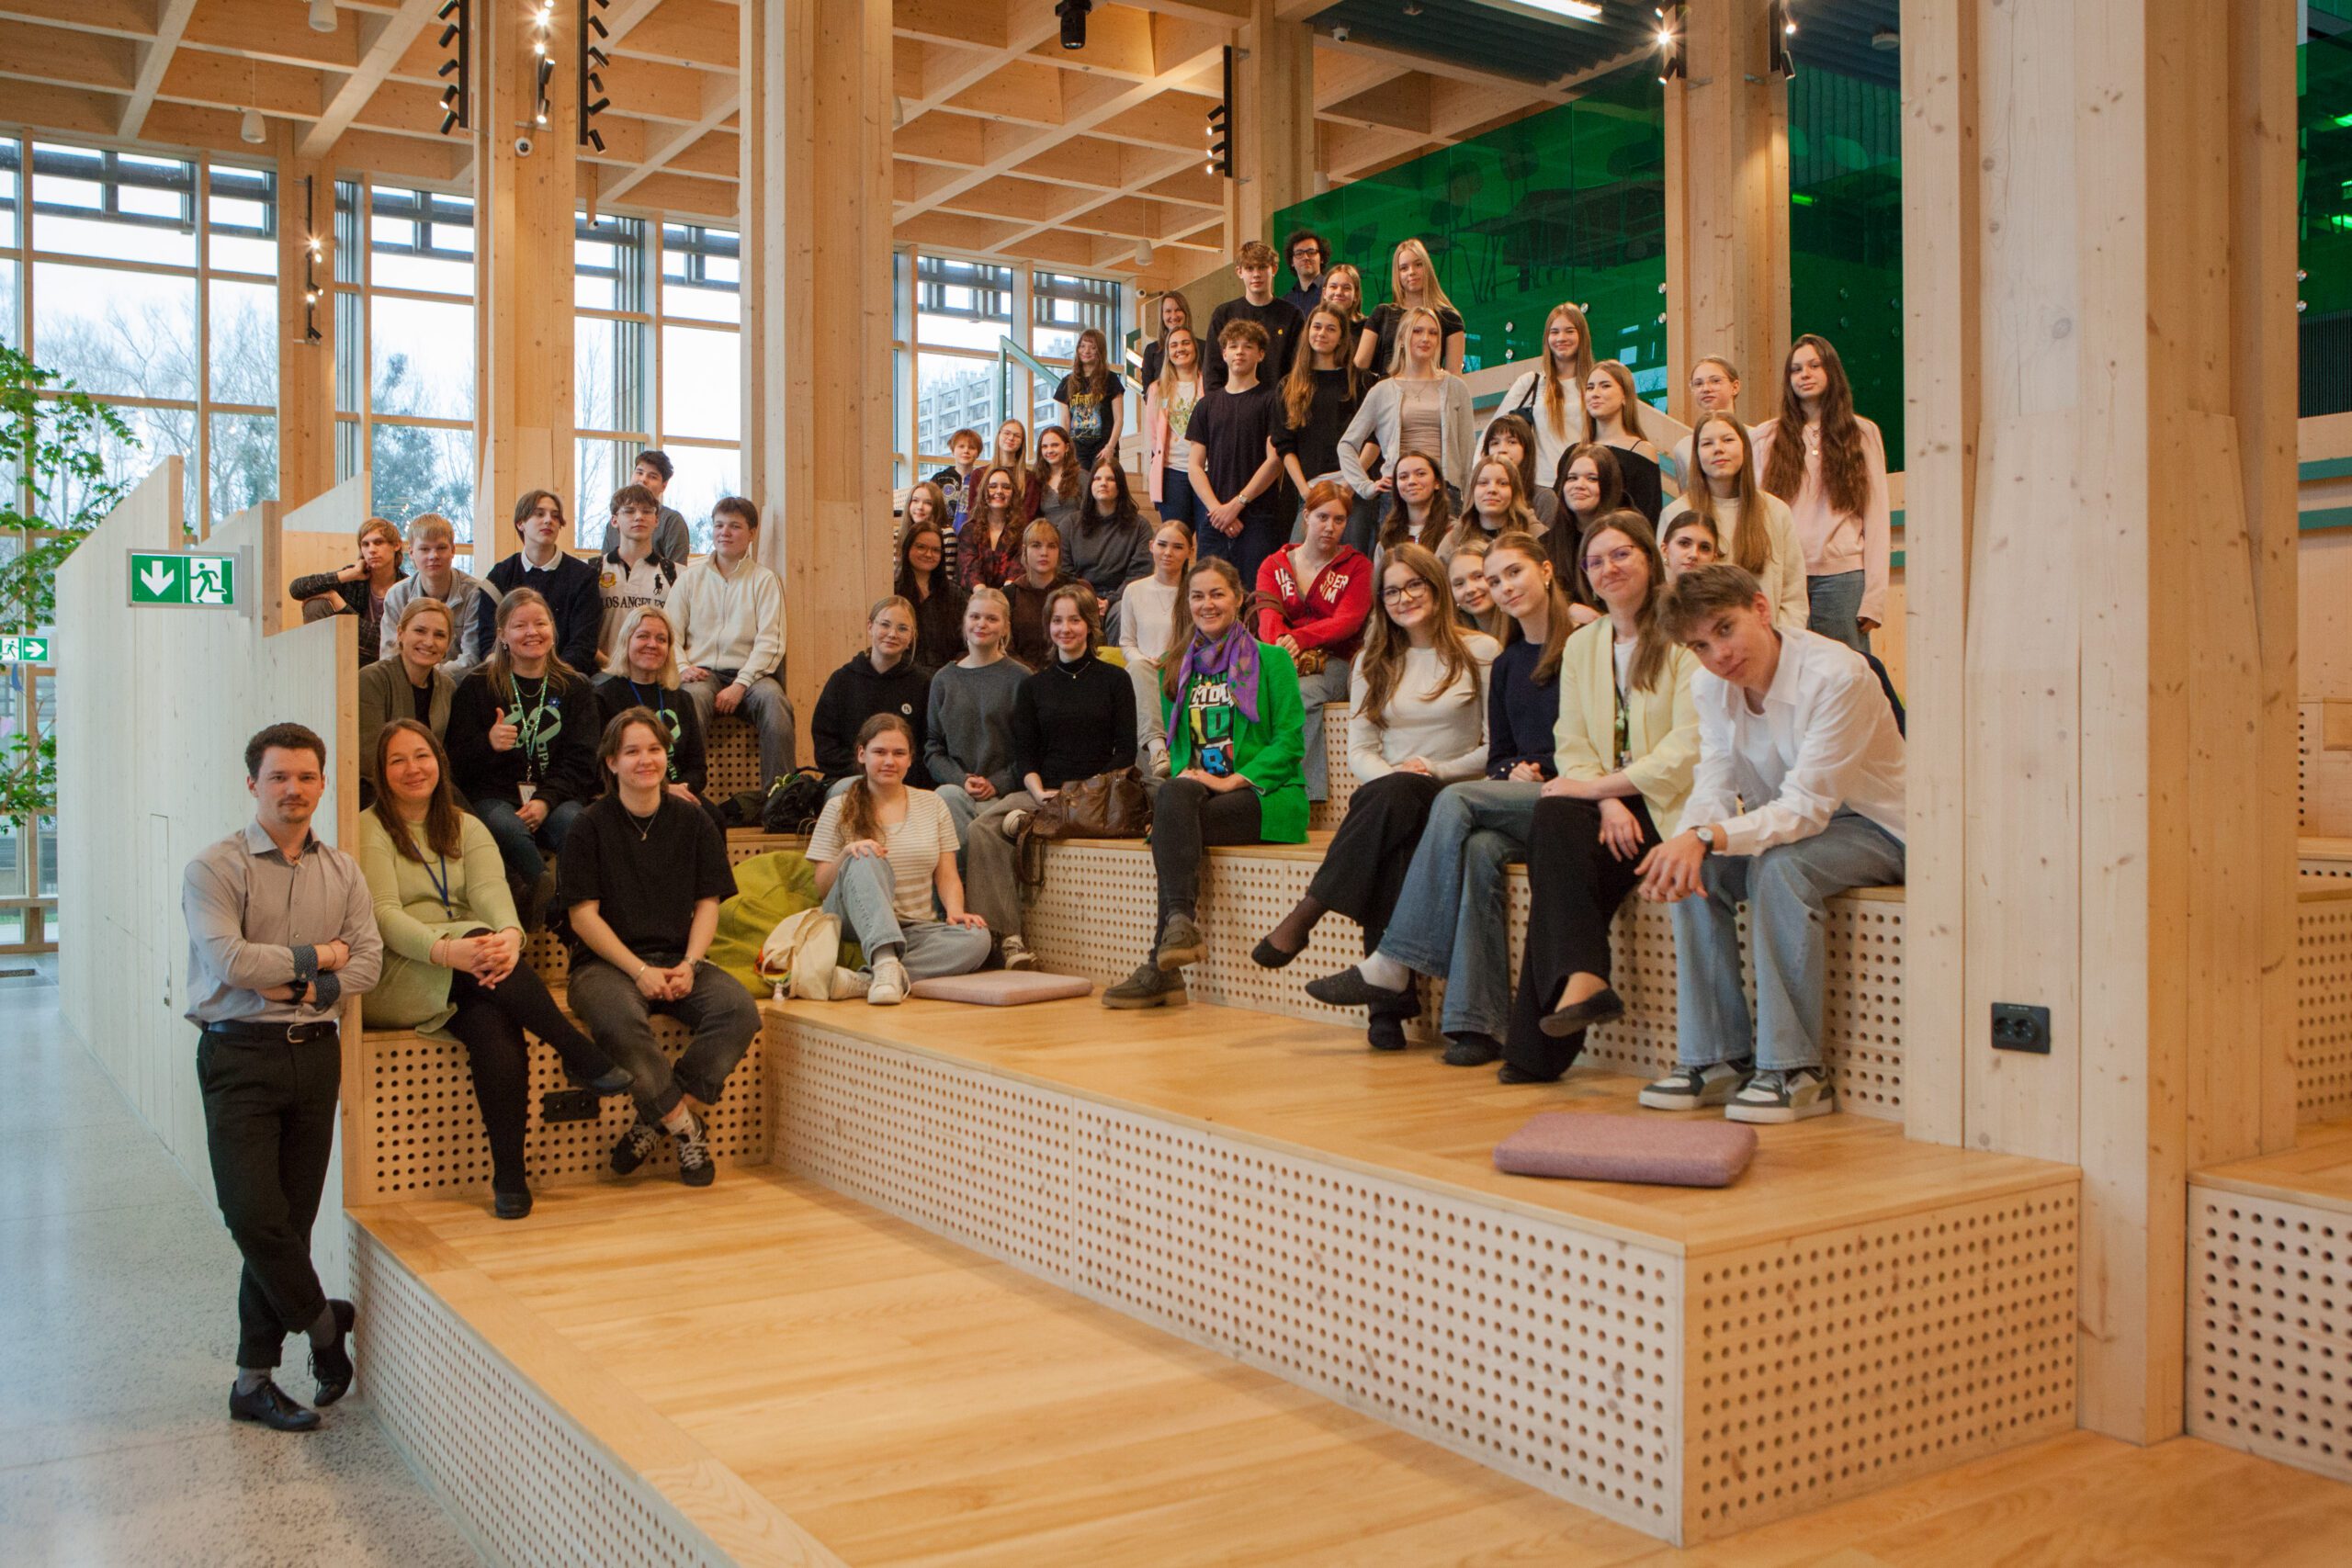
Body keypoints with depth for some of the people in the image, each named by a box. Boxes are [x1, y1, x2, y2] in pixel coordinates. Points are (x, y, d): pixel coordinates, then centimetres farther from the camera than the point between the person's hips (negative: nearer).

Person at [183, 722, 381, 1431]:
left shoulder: (342, 872, 10)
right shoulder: (215, 868, -4)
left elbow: (367, 961, 3)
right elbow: (227, 960, -16)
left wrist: (305, 989, -13)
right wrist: (317, 956, -6)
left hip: (315, 1053, 4)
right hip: (240, 1056, -4)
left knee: (292, 1219, 6)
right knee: (254, 1215, -10)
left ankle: (255, 1380, 17)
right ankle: (323, 1321, 16)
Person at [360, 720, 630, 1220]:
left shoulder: (465, 826, 17)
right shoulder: (370, 830, 3)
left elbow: (490, 888, -3)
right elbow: (384, 916, -12)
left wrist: (511, 934, -28)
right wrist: (447, 950, -32)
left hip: (469, 977, 3)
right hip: (394, 981, -3)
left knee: (493, 1024, -31)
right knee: (478, 939, -34)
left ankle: (510, 1175, -28)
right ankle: (582, 1056, -25)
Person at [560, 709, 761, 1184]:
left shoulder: (693, 823, 10)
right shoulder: (592, 825, 0)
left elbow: (708, 903, 9)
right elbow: (584, 914, -4)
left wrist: (689, 964, -9)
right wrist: (639, 971, -15)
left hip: (678, 960, 3)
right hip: (605, 962, -3)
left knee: (739, 1009, -26)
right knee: (619, 1020, -38)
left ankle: (657, 1122, -15)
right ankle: (686, 1128, -19)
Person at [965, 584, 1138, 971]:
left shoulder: (1114, 679, 9)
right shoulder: (1032, 686, 18)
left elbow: (1126, 752, 2)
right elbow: (1024, 755, 11)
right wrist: (1039, 793, -9)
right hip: (1043, 791, 4)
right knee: (982, 828, -28)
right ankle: (1008, 937, -32)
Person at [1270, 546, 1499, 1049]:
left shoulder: (1480, 652, 6)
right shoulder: (1373, 662, 18)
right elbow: (1359, 750, 10)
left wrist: (1436, 771, -13)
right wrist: (1392, 775, -12)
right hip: (1384, 796, 3)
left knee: (1397, 797, -39)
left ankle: (1304, 917, -35)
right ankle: (1391, 997, -39)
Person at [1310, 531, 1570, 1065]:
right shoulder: (1504, 665, 21)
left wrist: (1542, 774, -13)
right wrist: (1513, 772, -1)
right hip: (1514, 800, 5)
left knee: (1457, 800, -29)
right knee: (1478, 849, -31)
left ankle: (1397, 961, -25)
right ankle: (1476, 1021, -36)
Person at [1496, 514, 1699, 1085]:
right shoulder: (1581, 644, 18)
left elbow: (1690, 746, -12)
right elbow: (1571, 743, 10)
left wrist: (1596, 786, -15)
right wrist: (1608, 803, -10)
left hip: (1671, 803, -5)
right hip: (1609, 798, 5)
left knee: (1558, 842, -28)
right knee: (1552, 820, -29)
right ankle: (1581, 979, -35)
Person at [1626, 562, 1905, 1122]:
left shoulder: (1837, 675, -27)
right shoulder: (1710, 688, -3)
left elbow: (1806, 808, -31)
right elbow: (1714, 790, -9)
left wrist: (1708, 837, -44)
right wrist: (1690, 838, -33)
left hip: (1872, 828, -6)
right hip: (1787, 825, 7)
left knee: (1777, 865, -34)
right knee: (1695, 871, -18)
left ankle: (1795, 1070, -27)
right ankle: (1716, 1058, -11)